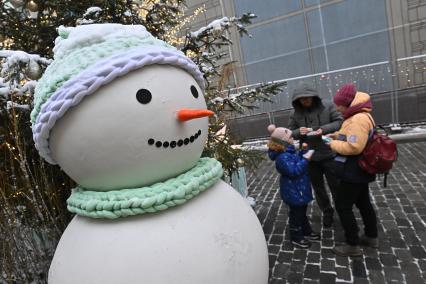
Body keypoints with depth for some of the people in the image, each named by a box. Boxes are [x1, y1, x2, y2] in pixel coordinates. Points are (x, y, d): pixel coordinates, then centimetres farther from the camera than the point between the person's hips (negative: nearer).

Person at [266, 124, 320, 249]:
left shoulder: (288, 152, 3)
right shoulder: (283, 157, -28)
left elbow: (297, 160, 18)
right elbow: (294, 171, -32)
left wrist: (302, 153, 2)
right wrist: (305, 159, -28)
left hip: (299, 189, 10)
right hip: (294, 192, -10)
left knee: (302, 211, 25)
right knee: (296, 213, 7)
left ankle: (306, 231, 43)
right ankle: (296, 238, 25)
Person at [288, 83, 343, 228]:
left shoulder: (327, 107, -8)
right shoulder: (296, 114, -2)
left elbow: (340, 121, -7)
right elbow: (290, 133, 1)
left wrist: (324, 129, -22)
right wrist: (298, 132, -21)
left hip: (329, 154, -2)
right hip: (309, 157, 3)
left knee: (336, 186, 11)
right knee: (318, 188, 18)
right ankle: (327, 212, 40)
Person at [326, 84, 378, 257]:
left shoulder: (358, 119, -25)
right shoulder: (361, 116, 10)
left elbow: (354, 147, -31)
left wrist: (333, 144, -16)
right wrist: (337, 135, 8)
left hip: (353, 172, -11)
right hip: (360, 171, 11)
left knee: (343, 206, -1)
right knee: (363, 203, 21)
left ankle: (353, 245, 10)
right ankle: (372, 237, 36)